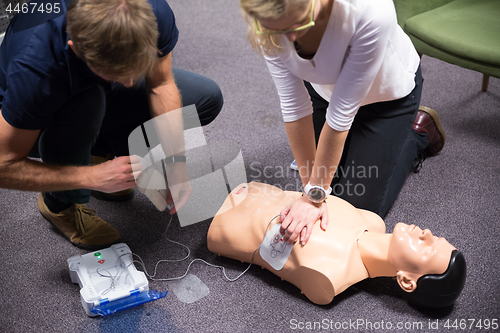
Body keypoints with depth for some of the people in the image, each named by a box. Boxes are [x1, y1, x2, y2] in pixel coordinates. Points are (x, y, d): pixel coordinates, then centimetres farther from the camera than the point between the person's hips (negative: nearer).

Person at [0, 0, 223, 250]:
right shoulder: (35, 65, -43)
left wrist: (176, 162, -25)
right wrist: (93, 177, -37)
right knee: (87, 102, -40)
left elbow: (161, 83, -17)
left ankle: (101, 152, 7)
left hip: (101, 92, 5)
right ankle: (61, 203, -10)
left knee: (207, 98, -6)